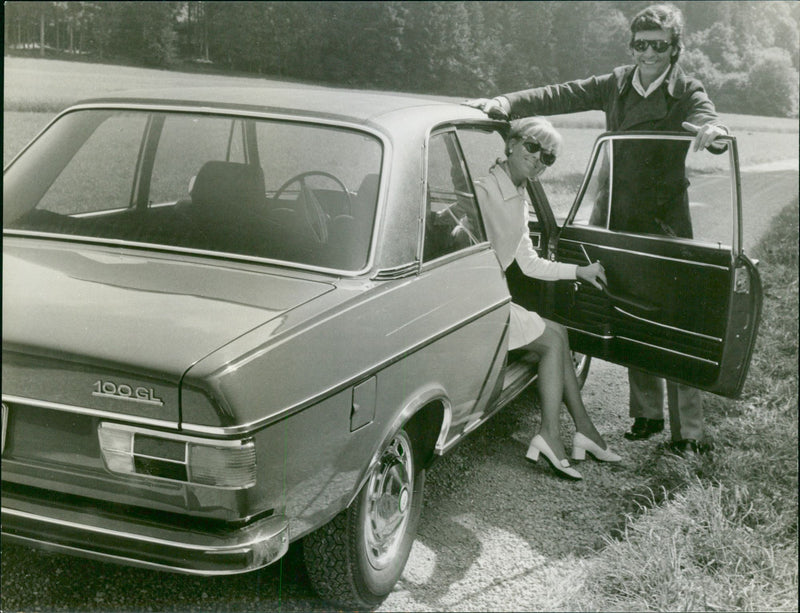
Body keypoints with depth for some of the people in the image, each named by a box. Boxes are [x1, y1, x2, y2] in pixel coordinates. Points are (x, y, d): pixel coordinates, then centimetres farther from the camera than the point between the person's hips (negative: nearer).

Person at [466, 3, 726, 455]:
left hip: (667, 221, -4)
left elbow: (709, 119, -22)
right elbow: (561, 96, 2)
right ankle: (647, 414, 22)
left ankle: (689, 430, -1)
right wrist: (505, 104, -11)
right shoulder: (617, 85, 7)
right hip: (622, 220, 4)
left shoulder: (686, 91, -3)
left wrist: (712, 131, -46)